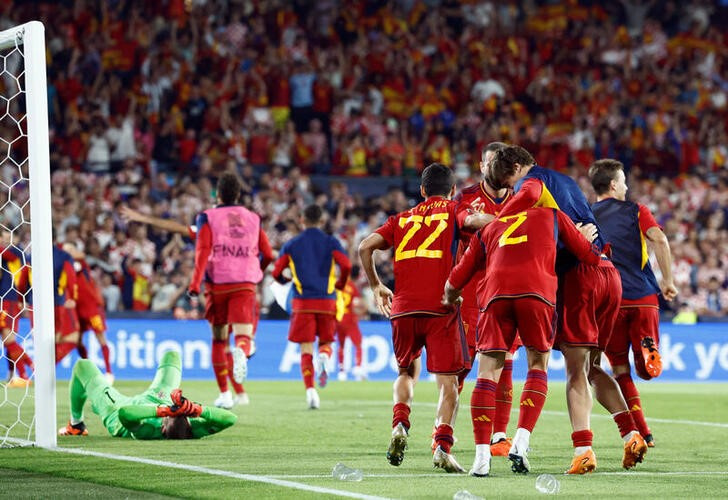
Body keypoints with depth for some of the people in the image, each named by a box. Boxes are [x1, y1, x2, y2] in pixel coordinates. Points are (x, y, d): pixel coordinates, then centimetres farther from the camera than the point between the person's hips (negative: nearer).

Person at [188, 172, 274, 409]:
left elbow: (203, 249, -11)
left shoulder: (208, 218, 4)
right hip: (245, 283, 0)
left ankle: (224, 394, 15)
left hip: (217, 283, 0)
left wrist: (195, 282, -17)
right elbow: (268, 255, 11)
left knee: (219, 340, 13)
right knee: (243, 335, -8)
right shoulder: (253, 219, 12)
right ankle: (242, 351, -46)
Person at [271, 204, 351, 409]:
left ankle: (310, 389, -14)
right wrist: (340, 284, 10)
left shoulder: (291, 245, 7)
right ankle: (324, 357, -22)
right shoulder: (331, 243, 5)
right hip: (327, 301, 0)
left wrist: (286, 280, 25)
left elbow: (276, 273, 3)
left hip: (302, 301, 0)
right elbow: (346, 265, -10)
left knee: (306, 348, 1)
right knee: (326, 342, 14)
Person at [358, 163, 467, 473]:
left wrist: (376, 286, 20)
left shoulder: (402, 219, 19)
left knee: (408, 372, 22)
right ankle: (442, 446, -18)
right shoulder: (453, 211, 11)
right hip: (440, 308, -3)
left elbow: (365, 247, 10)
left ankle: (399, 425, -2)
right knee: (448, 380, -1)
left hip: (403, 308, 3)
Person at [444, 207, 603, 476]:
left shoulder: (487, 229, 32)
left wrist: (450, 302, 51)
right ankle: (521, 442, 0)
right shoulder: (552, 216, 28)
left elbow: (453, 284, 30)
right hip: (538, 291, -1)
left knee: (488, 371, 7)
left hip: (496, 292, 1)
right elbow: (590, 256, 26)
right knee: (538, 365, 15)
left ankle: (482, 457, -1)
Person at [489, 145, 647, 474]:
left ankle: (583, 450, -18)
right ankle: (631, 434, 2)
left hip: (576, 274, -8)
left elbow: (529, 194, -22)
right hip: (609, 274, 8)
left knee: (576, 370, -8)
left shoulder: (532, 180, 1)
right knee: (591, 367, 16)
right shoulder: (565, 181, 27)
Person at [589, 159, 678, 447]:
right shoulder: (635, 211, 7)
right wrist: (667, 281, -4)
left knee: (621, 372, 9)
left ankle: (642, 434, -1)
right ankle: (648, 348, -27)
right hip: (644, 298, -1)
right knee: (646, 370, 9)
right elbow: (659, 239, -9)